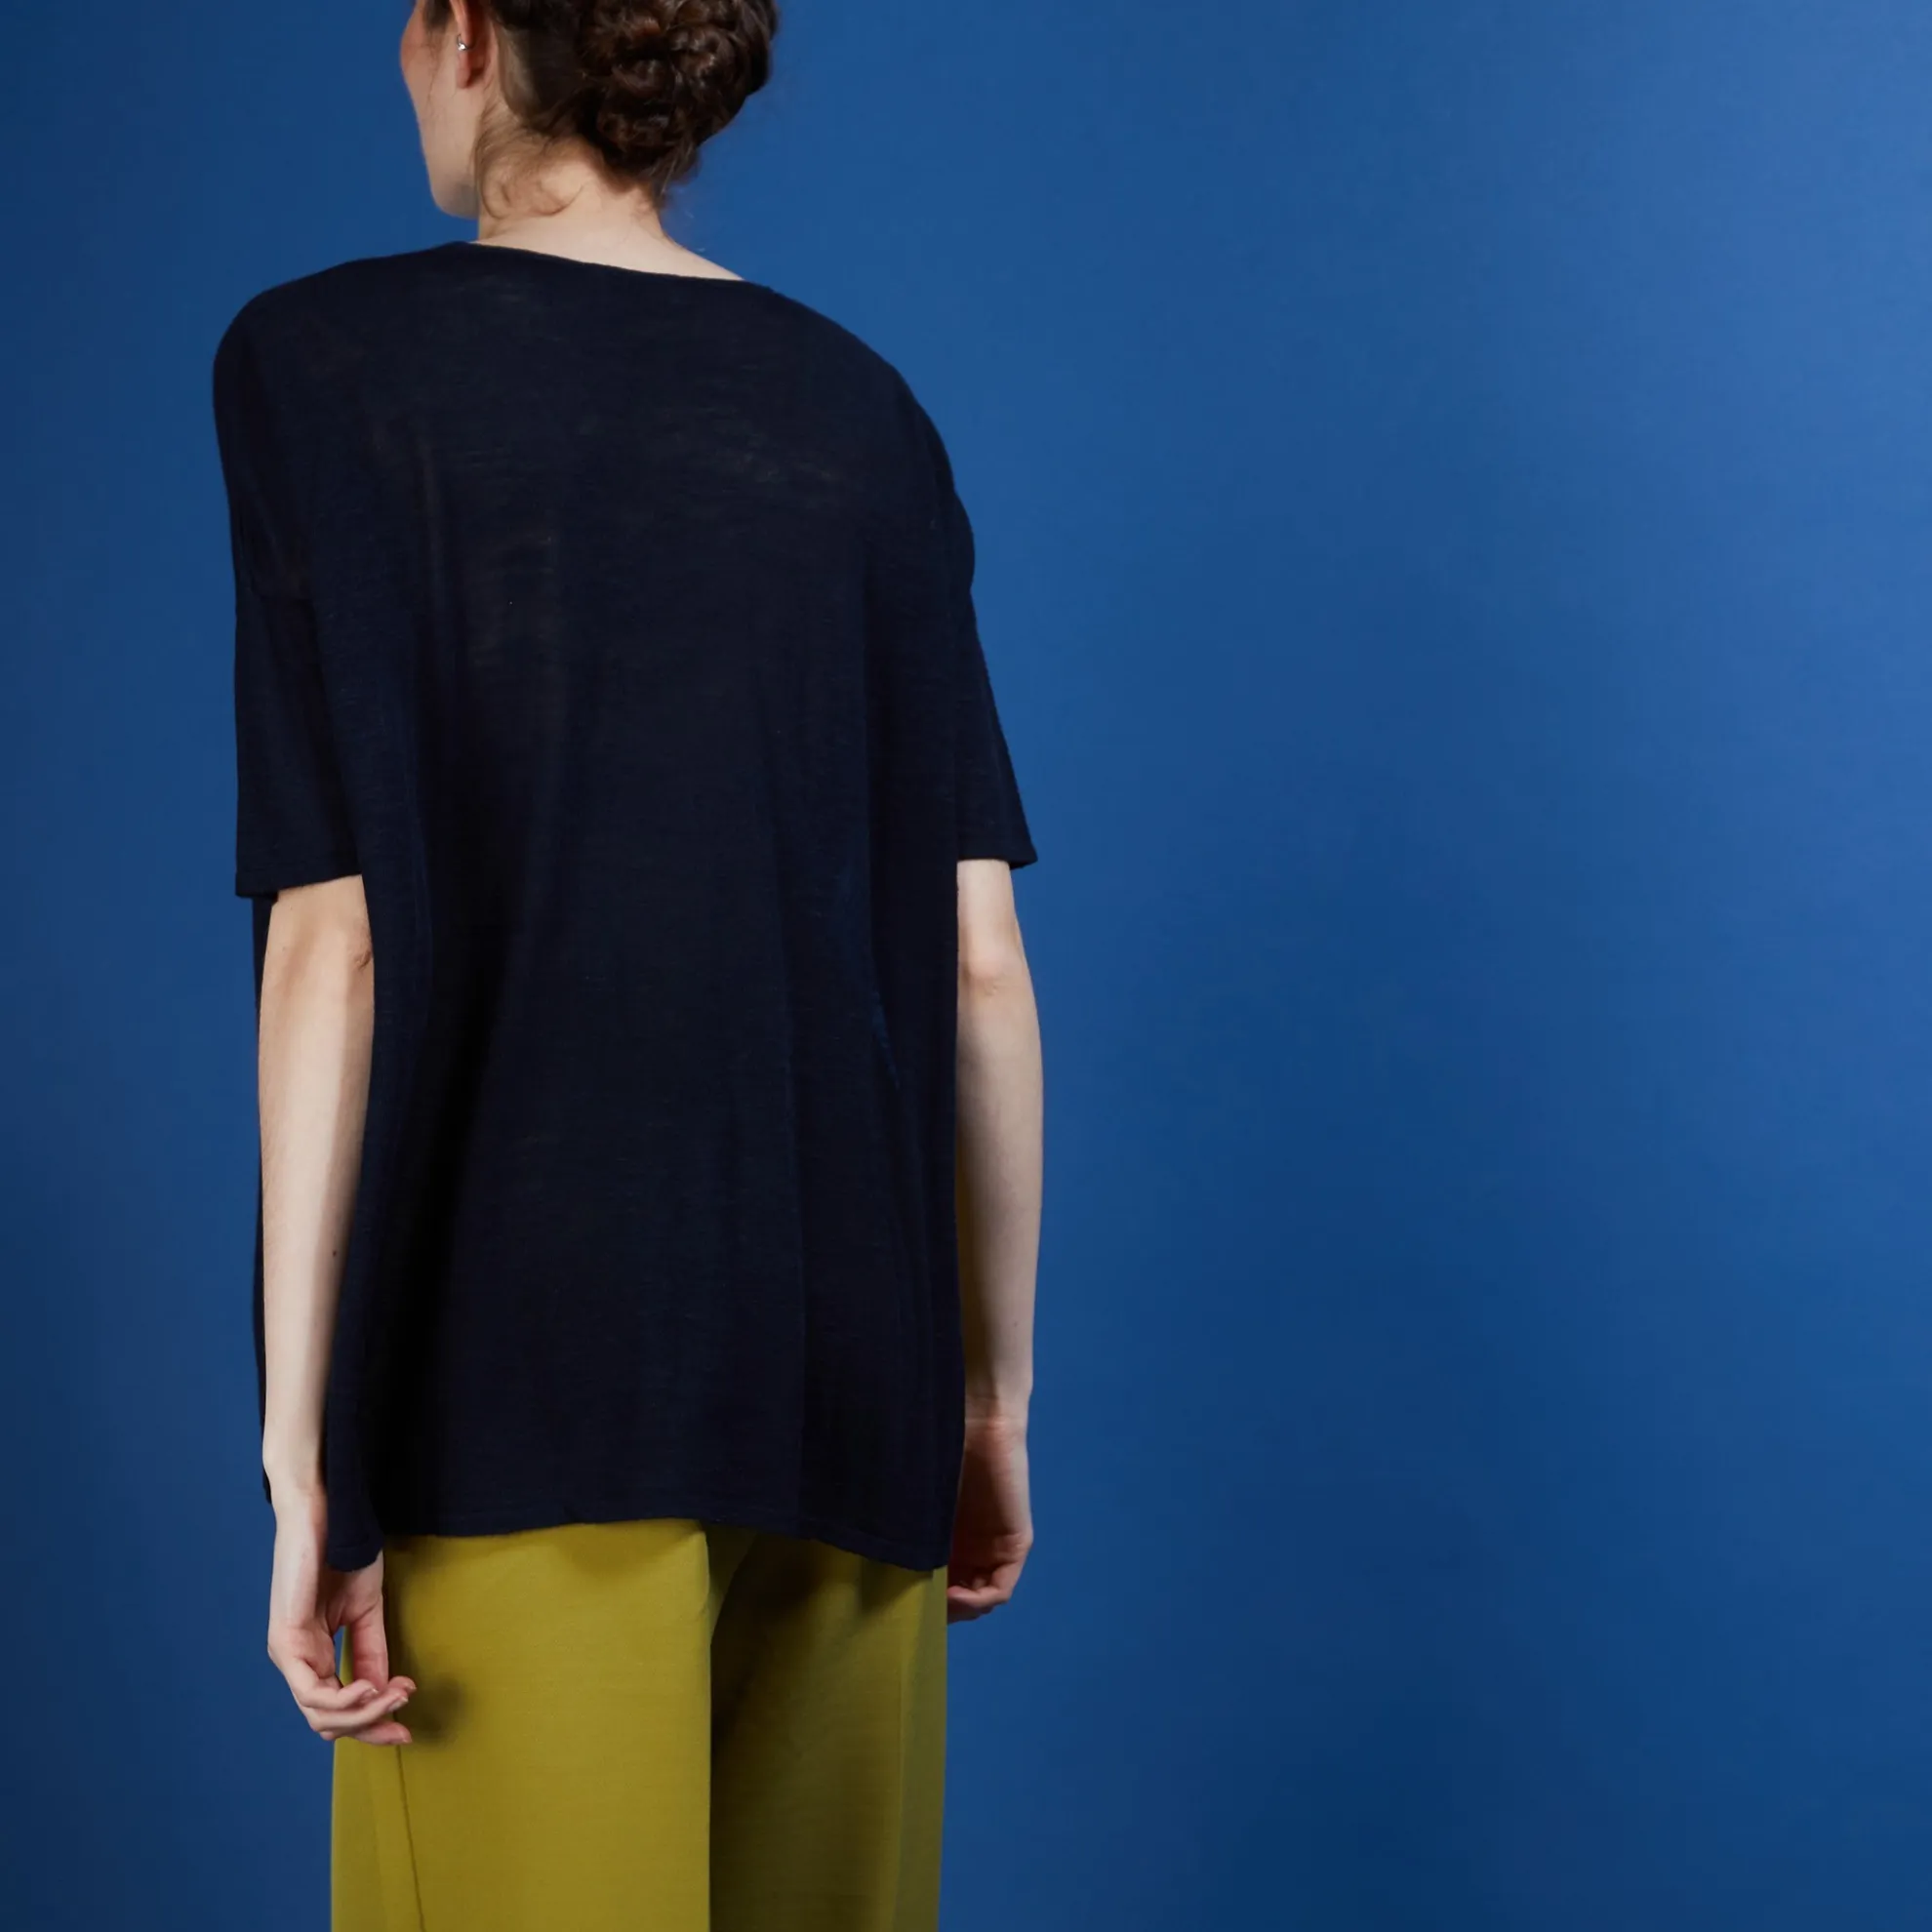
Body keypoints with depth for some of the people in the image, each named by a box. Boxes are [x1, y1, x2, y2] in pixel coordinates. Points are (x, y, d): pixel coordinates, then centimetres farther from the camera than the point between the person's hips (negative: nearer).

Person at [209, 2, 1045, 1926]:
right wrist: (993, 1392, 15)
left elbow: (336, 936, -10)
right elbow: (979, 961, 7)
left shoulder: (325, 362, -2)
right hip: (847, 1373, 5)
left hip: (524, 1382, -4)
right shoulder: (861, 414, 10)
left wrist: (297, 1458, -8)